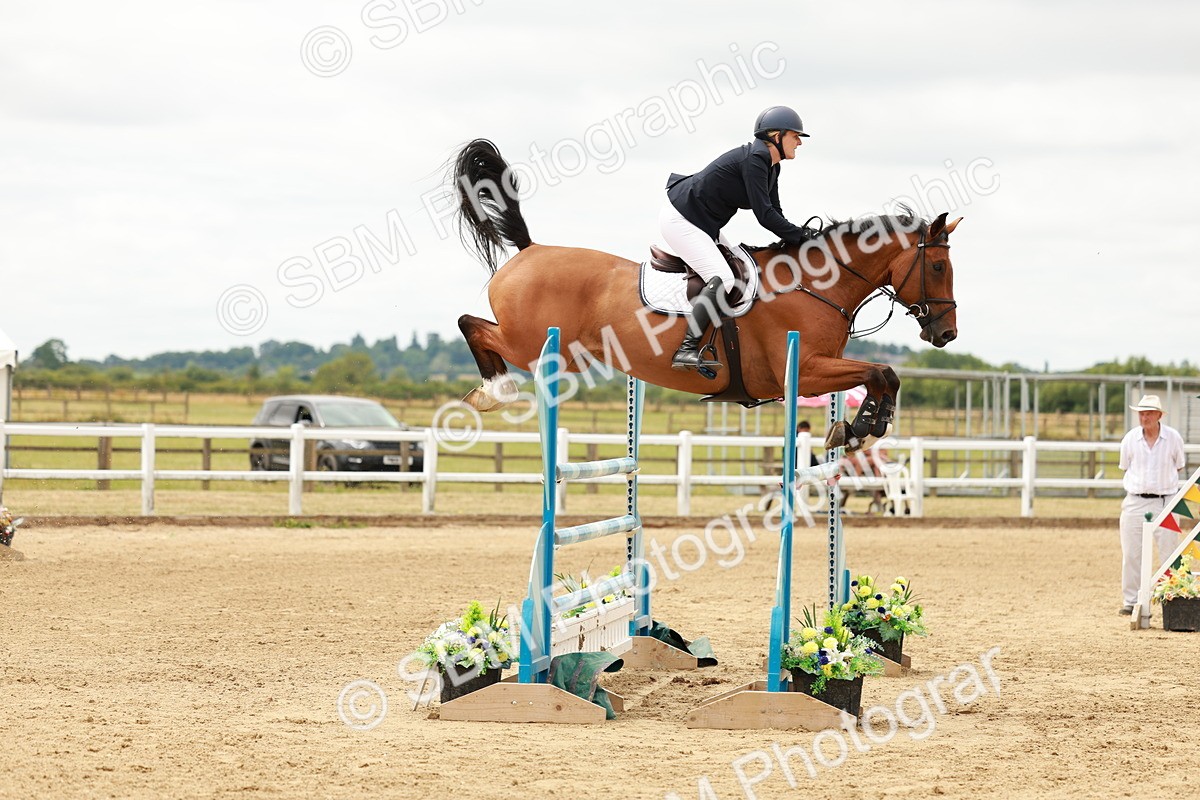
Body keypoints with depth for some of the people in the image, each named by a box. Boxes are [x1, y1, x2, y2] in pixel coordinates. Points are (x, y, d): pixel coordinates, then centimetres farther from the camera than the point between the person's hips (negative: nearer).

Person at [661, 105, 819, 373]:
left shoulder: (771, 166, 10)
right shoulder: (754, 160, -22)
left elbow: (774, 215, 14)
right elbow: (764, 215, -25)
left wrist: (798, 237, -1)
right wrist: (801, 236, -17)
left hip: (703, 225, 11)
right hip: (681, 219, -11)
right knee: (721, 278, -23)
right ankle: (686, 350, -30)